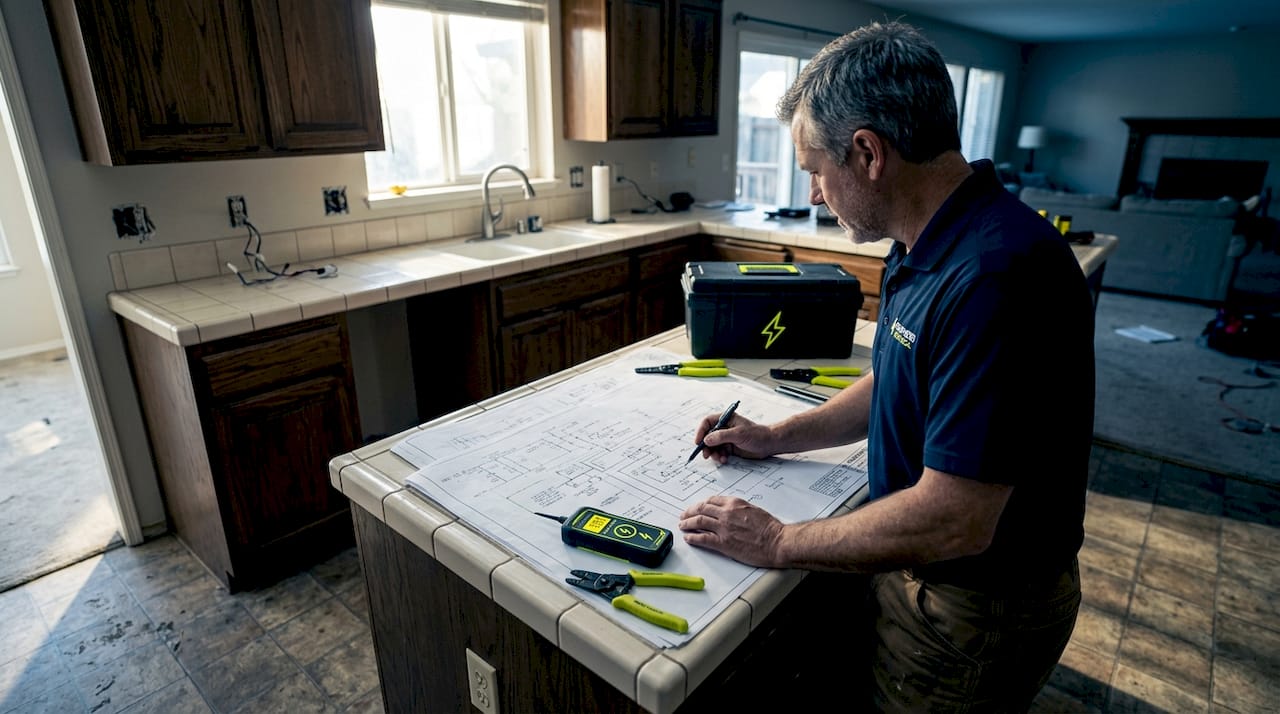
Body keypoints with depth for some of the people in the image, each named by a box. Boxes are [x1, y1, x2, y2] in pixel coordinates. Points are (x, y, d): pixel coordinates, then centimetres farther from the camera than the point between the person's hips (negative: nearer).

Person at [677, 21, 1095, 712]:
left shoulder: (995, 274, -34)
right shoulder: (927, 246, 0)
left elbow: (952, 522, -33)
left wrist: (778, 542, -22)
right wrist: (777, 437, 5)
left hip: (978, 609, -8)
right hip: (919, 564, 8)